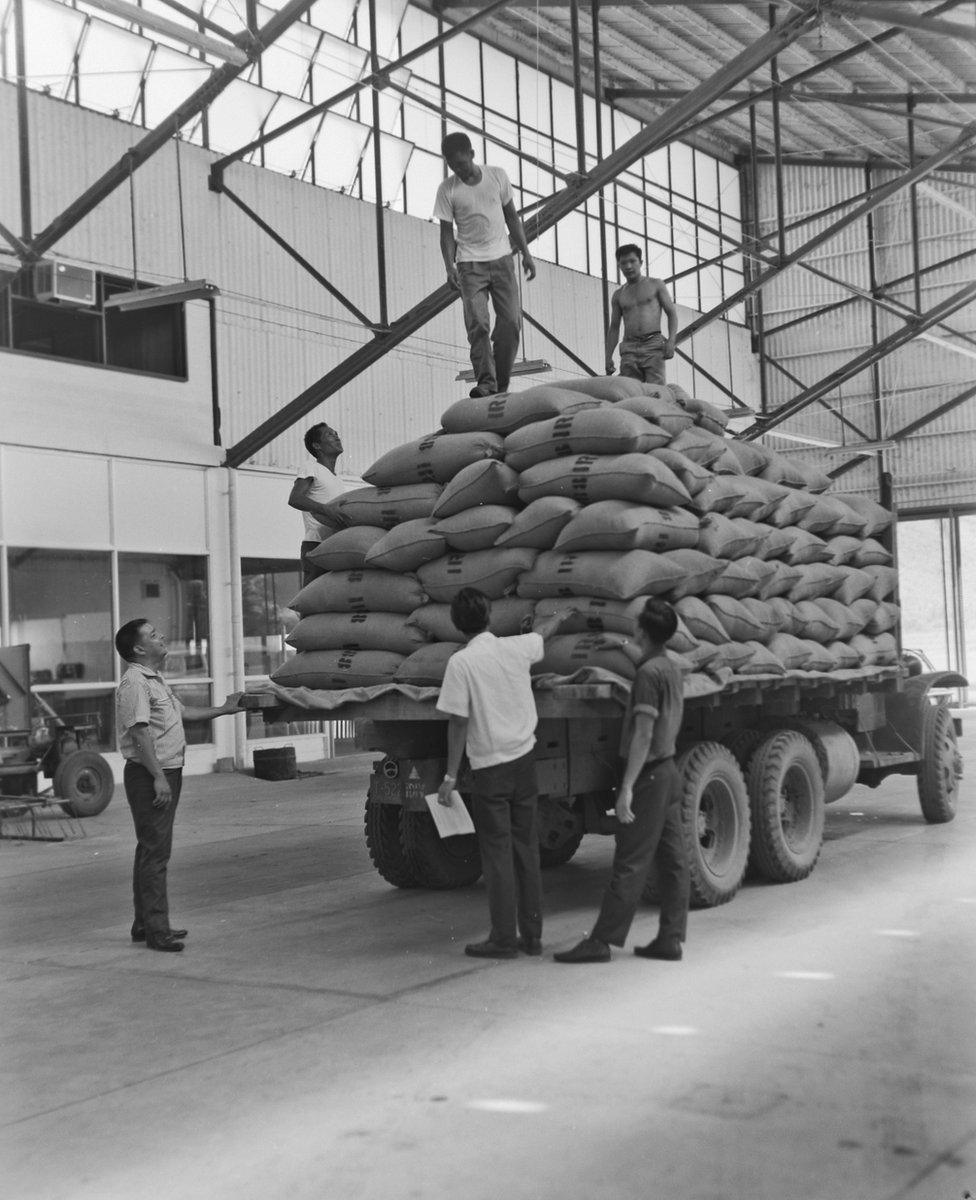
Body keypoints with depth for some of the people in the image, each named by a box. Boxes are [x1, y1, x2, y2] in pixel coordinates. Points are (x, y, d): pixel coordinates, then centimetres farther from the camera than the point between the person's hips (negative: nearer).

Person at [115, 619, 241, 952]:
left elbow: (183, 712, 29)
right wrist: (158, 777, -26)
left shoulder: (156, 680, 18)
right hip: (149, 775, -11)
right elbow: (140, 732, -22)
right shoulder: (134, 683, -15)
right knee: (154, 850, -10)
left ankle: (145, 923, 23)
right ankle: (156, 928, -9)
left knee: (153, 849, 15)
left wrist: (223, 710, 31)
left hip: (167, 773, 11)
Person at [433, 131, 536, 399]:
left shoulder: (497, 176, 3)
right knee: (477, 324, -16)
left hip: (502, 258, 2)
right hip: (470, 264, -2)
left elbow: (512, 217, 12)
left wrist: (526, 253, 8)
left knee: (511, 322, -4)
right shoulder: (447, 190, -2)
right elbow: (446, 232, 0)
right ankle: (486, 382, -18)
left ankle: (501, 386, 5)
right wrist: (450, 267, -14)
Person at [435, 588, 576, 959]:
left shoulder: (461, 663, -13)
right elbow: (543, 631, 25)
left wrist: (451, 776, -7)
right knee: (526, 849, 12)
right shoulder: (516, 648, 1)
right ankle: (531, 935, 18)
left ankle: (504, 938, 4)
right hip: (523, 760, 5)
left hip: (489, 766, -5)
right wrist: (561, 615, 47)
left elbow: (459, 722, -13)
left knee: (497, 852, 1)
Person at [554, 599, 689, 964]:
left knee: (630, 864, -7)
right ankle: (670, 938, 12)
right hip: (668, 770, 10)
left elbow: (644, 733, -22)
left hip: (649, 774, -9)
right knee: (672, 860, 8)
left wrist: (627, 787, -23)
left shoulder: (649, 673, -16)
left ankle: (601, 941, -4)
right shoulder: (672, 669, 12)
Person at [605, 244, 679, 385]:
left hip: (653, 346, -3)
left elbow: (672, 313, 7)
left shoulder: (656, 285, 13)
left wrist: (671, 340, -9)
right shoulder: (618, 295, 19)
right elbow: (614, 328, 20)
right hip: (629, 349, 3)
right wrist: (608, 357, 9)